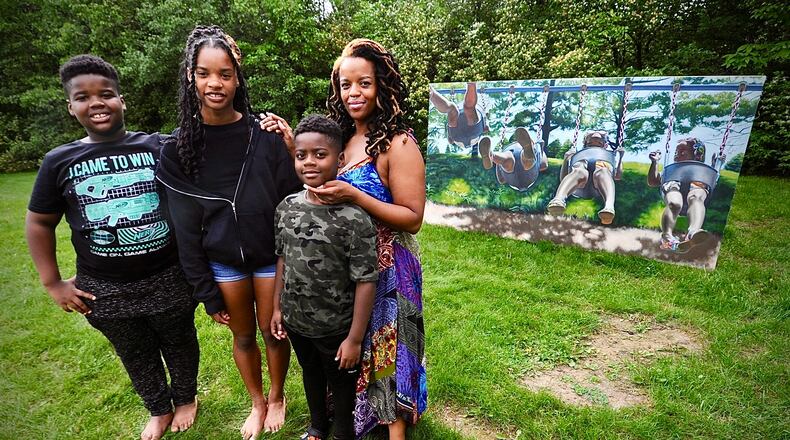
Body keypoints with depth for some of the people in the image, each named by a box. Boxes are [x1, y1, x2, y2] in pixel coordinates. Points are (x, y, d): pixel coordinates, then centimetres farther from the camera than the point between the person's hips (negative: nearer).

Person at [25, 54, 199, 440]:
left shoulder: (157, 146, -5)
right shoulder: (59, 161, 1)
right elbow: (39, 223, 9)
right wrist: (52, 283, 5)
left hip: (169, 279, -2)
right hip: (106, 291, 2)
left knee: (179, 344, 17)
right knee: (136, 356, 20)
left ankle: (186, 399, 44)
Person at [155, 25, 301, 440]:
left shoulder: (265, 135, -11)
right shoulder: (179, 147, -5)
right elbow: (186, 226, -3)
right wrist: (206, 290, -2)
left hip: (271, 256, -1)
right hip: (222, 262, 2)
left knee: (273, 333, 14)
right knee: (243, 336, 18)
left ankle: (277, 396, 43)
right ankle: (257, 402, 45)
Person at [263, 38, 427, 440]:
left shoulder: (398, 144, -16)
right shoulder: (341, 137, 5)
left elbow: (412, 219, -18)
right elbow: (313, 186, 7)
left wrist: (354, 196, -28)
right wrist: (293, 146, -3)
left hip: (385, 270, -6)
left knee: (384, 351, 11)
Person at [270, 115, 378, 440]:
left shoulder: (353, 217, -25)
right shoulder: (287, 207, -7)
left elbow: (366, 281, -21)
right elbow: (283, 259, 5)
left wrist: (354, 339, -17)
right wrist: (277, 308, 9)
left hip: (336, 328, -5)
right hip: (296, 321, 5)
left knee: (341, 384, 20)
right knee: (310, 375, 29)